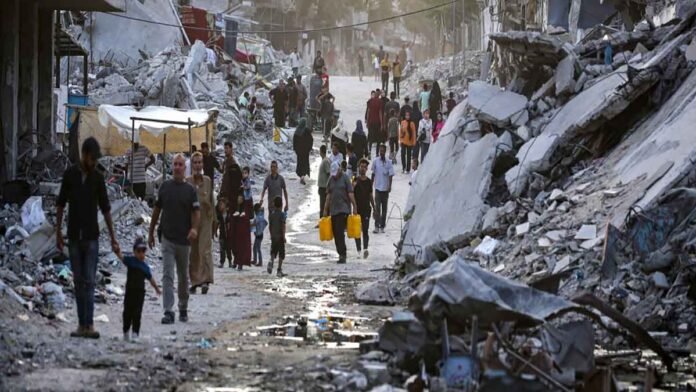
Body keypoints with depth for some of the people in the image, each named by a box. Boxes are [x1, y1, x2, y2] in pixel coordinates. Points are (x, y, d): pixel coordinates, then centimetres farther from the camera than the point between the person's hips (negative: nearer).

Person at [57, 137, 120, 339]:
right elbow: (60, 204, 6)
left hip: (91, 237, -1)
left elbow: (105, 209, 4)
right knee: (78, 281, 4)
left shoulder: (98, 178, 1)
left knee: (89, 280, -8)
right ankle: (81, 324, 6)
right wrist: (58, 232, 3)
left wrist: (113, 238, 2)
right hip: (74, 237, 1)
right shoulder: (69, 175, 1)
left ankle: (89, 324, -13)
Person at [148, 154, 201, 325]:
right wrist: (151, 232, 13)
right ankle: (168, 312, -16)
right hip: (167, 238, 0)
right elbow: (157, 210, 12)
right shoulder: (165, 187, 4)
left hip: (184, 240, 0)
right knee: (167, 275, -10)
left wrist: (194, 228, -24)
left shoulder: (190, 190, 0)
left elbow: (196, 212, -5)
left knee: (183, 276, 13)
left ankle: (183, 309, 29)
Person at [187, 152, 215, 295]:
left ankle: (205, 280, -20)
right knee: (193, 252, 5)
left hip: (206, 218, 0)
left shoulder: (208, 181, 7)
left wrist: (214, 218, 14)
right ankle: (194, 281, 13)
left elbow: (211, 200, 14)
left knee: (205, 249, -12)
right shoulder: (187, 182, 1)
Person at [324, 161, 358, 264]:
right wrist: (325, 210, 14)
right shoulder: (331, 180, 13)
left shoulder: (345, 178, -2)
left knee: (340, 232, -14)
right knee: (336, 233, 6)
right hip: (333, 210, 6)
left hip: (343, 210, -6)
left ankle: (342, 255, -13)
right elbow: (328, 195, 16)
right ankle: (340, 254, 15)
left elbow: (350, 194, -4)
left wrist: (354, 207, -8)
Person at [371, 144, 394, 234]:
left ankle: (382, 226, 14)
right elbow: (373, 174, 9)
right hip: (378, 187, 0)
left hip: (385, 188, 0)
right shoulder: (375, 161, 1)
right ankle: (376, 226, -10)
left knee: (384, 208, 6)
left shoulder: (389, 162, -2)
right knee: (377, 207, -8)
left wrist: (389, 186, -13)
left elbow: (390, 175, -4)